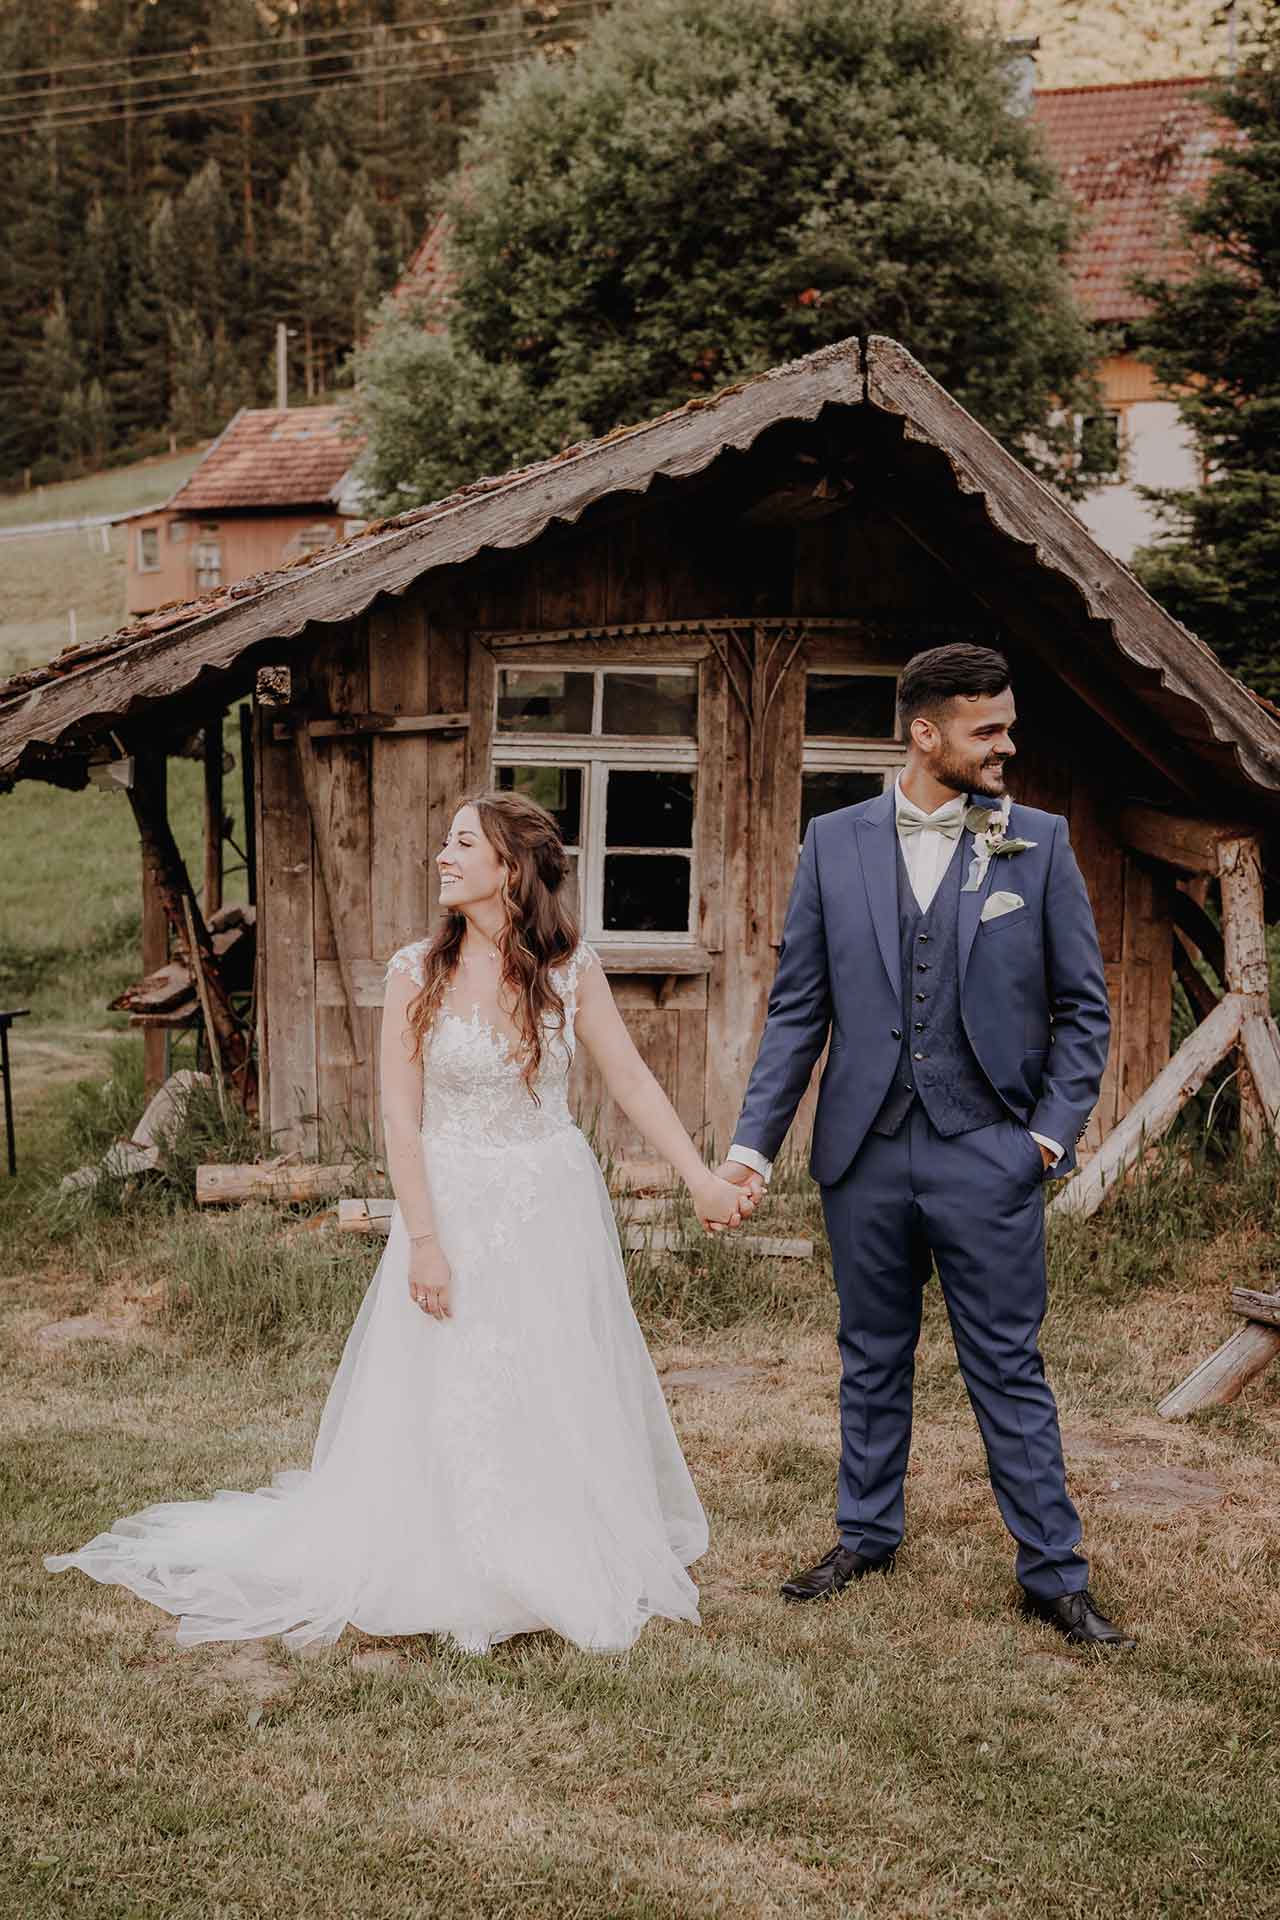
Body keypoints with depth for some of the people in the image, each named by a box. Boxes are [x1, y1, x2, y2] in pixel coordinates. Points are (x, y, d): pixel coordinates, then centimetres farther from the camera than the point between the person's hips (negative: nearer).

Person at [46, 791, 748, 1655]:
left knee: (563, 1401, 10)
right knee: (441, 1403, 6)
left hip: (553, 1210, 1)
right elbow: (401, 1115, -7)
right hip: (455, 1207, -1)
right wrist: (423, 1240, -10)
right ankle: (453, 1581, 23)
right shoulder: (418, 972, -7)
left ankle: (570, 1572, 29)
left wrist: (702, 1179, -6)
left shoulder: (571, 967, -6)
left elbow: (633, 1080, -1)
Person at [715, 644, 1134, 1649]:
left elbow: (1082, 1006, 4)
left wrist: (1056, 1131, -6)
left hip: (986, 1153, -2)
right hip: (865, 1152, 2)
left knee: (1010, 1369, 5)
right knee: (873, 1359, 16)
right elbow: (798, 1008, 4)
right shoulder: (836, 842, 2)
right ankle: (867, 1536, 32)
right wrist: (753, 1142, -1)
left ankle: (1054, 1573, 17)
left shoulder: (1040, 842, 0)